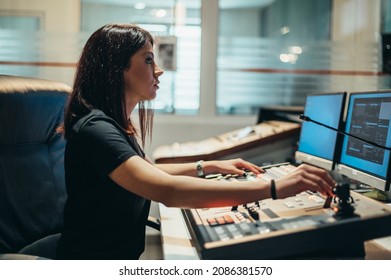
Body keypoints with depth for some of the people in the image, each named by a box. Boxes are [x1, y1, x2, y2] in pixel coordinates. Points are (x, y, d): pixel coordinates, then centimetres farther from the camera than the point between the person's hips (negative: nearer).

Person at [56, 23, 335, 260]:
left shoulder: (117, 123, 6)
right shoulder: (95, 127, -24)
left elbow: (146, 172, 21)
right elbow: (168, 191, -38)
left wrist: (210, 166, 11)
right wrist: (275, 188, -37)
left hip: (125, 254, 8)